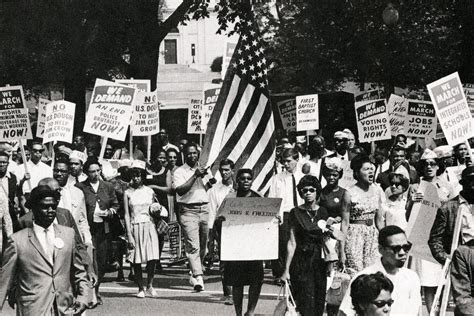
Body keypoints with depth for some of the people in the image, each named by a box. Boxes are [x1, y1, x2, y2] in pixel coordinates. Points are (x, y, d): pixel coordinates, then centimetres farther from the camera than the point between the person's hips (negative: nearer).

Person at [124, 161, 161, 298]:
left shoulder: (149, 191, 9)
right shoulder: (128, 193, 4)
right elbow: (126, 215, 0)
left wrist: (157, 210, -3)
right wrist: (129, 235, -7)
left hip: (149, 226, 1)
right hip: (135, 227, -1)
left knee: (152, 258, -8)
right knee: (136, 260, 0)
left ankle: (150, 285, 10)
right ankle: (140, 288, 11)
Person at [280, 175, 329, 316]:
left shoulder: (323, 212, 8)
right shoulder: (296, 213, 0)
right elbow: (292, 243, -2)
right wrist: (286, 269, -5)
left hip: (320, 262, 3)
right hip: (301, 263, -3)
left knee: (319, 304, 1)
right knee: (306, 304, -10)